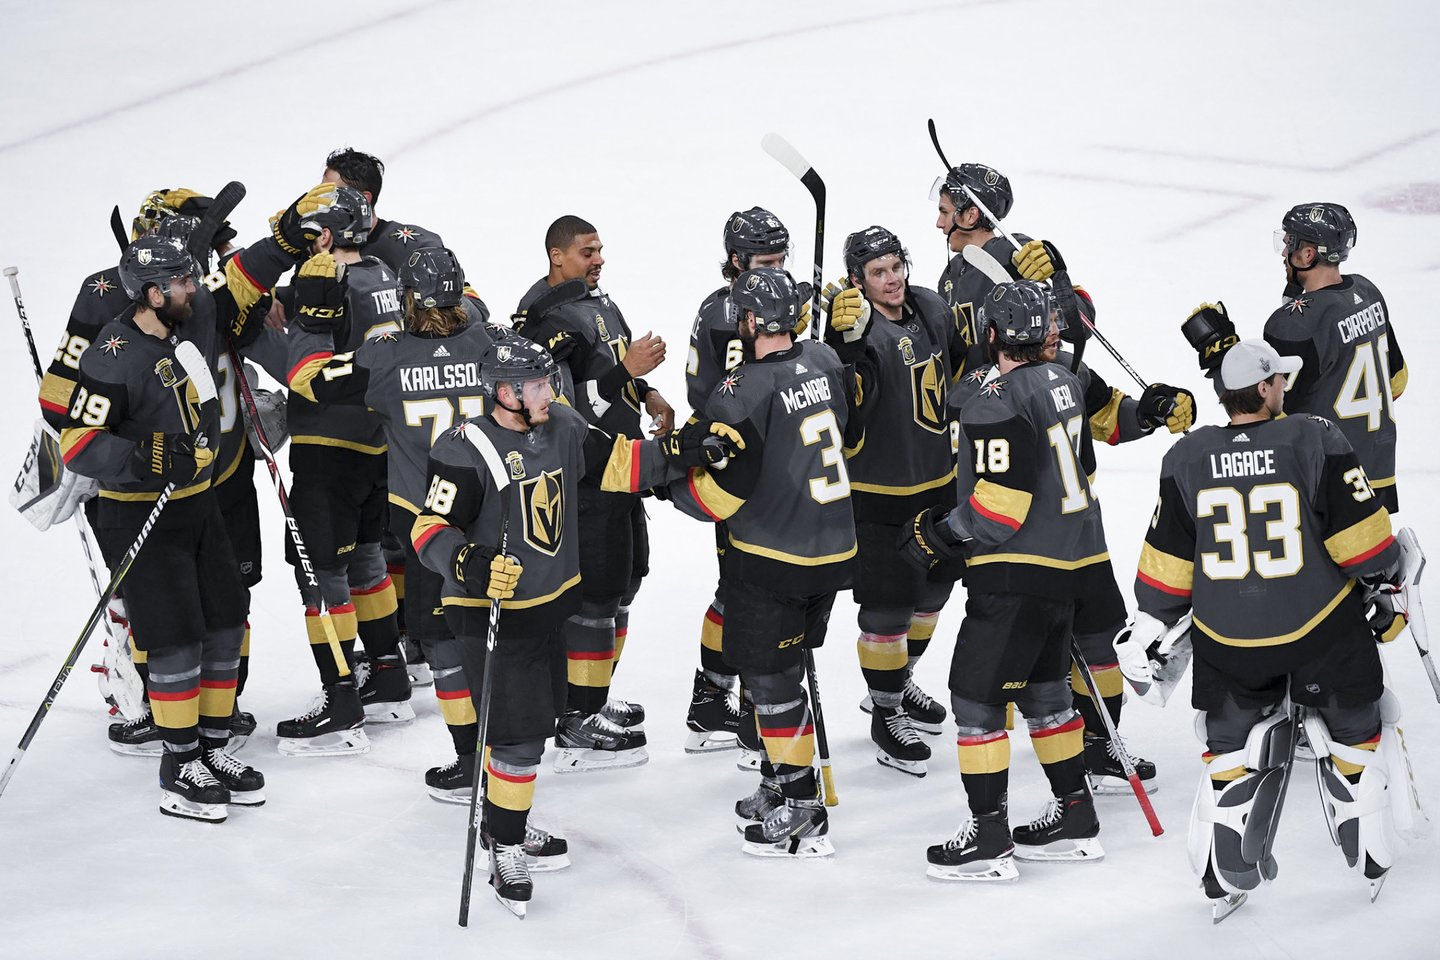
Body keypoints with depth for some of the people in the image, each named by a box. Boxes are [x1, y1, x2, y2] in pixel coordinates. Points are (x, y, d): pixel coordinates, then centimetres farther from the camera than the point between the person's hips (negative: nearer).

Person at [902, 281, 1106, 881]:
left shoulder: (1000, 401, -19)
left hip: (1018, 572, -9)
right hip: (1067, 562, 9)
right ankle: (1075, 818, 26)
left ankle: (989, 839, -2)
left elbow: (1002, 502, -22)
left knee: (976, 694, -3)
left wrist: (942, 535, -10)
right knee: (1042, 688, 20)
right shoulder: (1061, 382, 8)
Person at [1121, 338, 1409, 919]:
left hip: (1227, 642, 2)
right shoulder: (1316, 443, -13)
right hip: (1320, 631, -2)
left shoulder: (1186, 460, -4)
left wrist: (1146, 630, 10)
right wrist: (1383, 579, 8)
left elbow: (1168, 562, 1)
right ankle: (1373, 860, 27)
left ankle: (1224, 880, 17)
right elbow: (1363, 537, -11)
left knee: (1235, 745, 18)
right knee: (1353, 733, 19)